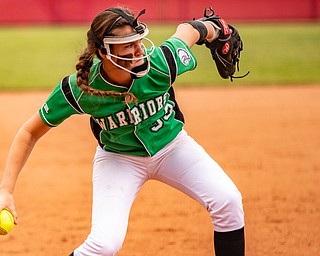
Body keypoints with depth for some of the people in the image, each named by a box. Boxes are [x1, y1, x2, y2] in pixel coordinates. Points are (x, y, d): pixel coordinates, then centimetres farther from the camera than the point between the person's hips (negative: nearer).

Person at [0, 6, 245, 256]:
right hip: (118, 158, -2)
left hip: (172, 145, 2)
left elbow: (188, 30, -7)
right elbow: (31, 132, -19)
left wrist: (212, 30, 16)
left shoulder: (161, 62, -29)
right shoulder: (78, 88, -30)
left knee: (227, 201, -16)